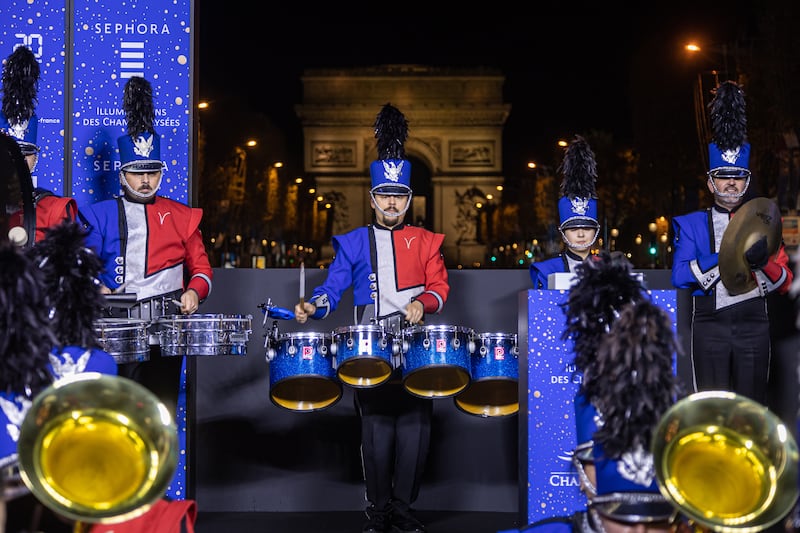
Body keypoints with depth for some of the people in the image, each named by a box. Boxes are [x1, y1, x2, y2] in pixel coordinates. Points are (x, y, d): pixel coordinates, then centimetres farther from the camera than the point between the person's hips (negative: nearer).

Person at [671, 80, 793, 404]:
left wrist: (762, 261, -17)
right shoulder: (691, 224, 5)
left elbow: (784, 284, 6)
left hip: (753, 324, 2)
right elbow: (680, 276, -11)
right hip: (710, 325, -1)